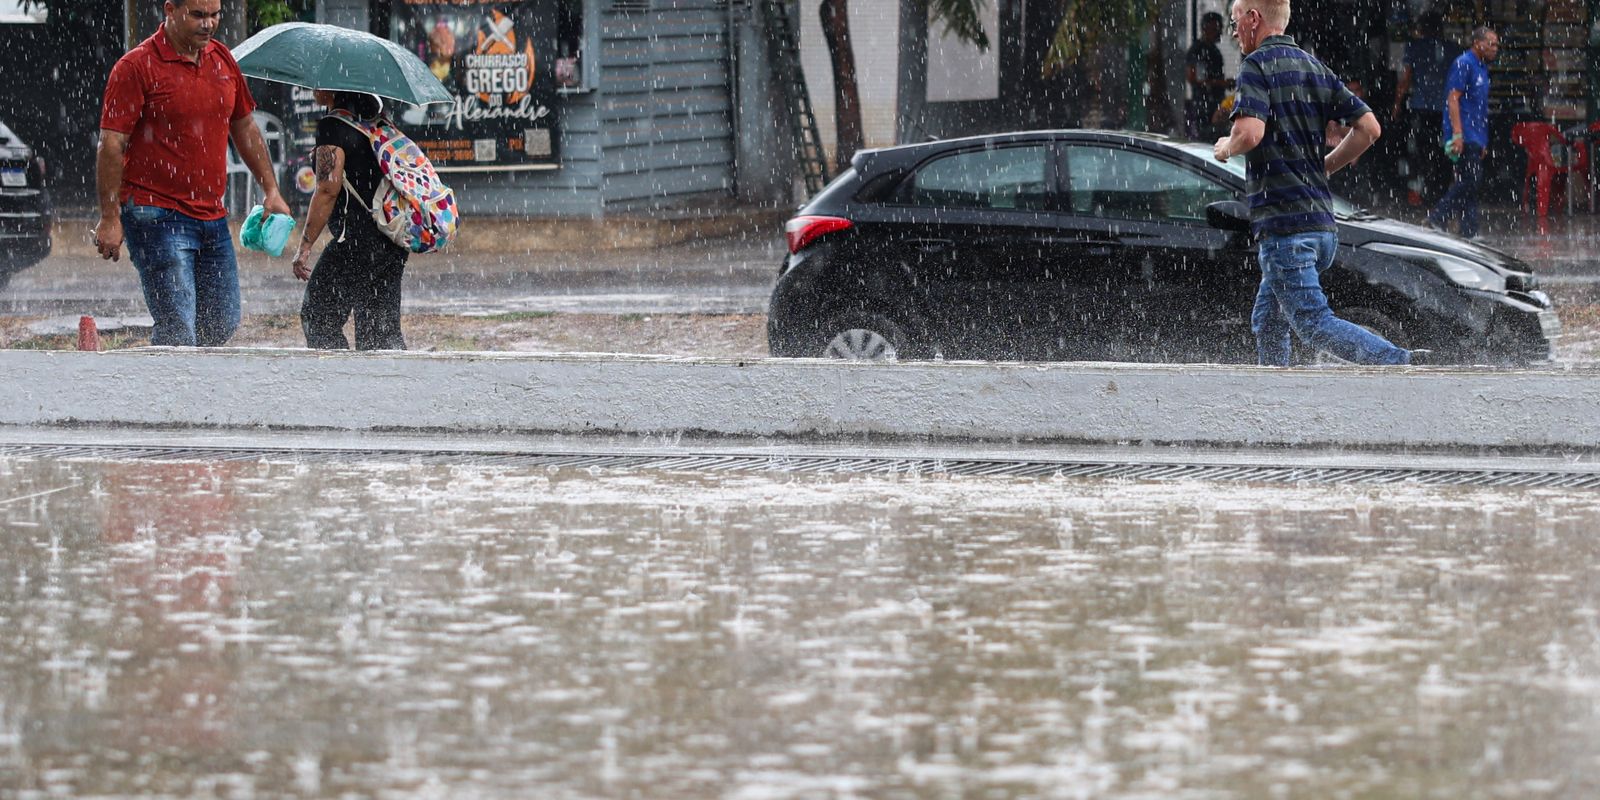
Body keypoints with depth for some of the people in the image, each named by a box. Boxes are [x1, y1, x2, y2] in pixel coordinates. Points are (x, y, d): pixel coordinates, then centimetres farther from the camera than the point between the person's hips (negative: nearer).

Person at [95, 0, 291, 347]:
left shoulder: (222, 60, 11)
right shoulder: (136, 67, -10)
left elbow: (245, 129, 23)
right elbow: (112, 145, -12)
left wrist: (272, 191, 18)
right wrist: (110, 218, -16)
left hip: (213, 218, 7)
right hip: (156, 217, -7)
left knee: (223, 325, 11)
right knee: (178, 331, -12)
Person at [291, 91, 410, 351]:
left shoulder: (333, 127, -11)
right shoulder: (378, 122, 14)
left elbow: (328, 190, -17)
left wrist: (304, 247, -16)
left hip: (358, 239, -9)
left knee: (317, 318, 0)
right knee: (382, 329, 11)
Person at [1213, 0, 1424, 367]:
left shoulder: (1257, 65, -8)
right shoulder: (1315, 68, 16)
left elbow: (1250, 133, -23)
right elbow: (1369, 127, 12)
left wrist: (1227, 148, -1)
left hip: (1284, 223, -9)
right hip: (1324, 223, 9)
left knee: (1314, 324, -12)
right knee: (1267, 322, 18)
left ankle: (1401, 363, -27)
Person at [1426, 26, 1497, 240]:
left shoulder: (1482, 68, 20)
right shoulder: (1463, 64, -8)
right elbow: (1453, 99, -15)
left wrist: (1483, 142, 23)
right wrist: (1457, 134, -22)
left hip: (1475, 138, 9)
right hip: (1465, 136, -9)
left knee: (1470, 182, 6)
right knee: (1469, 179, -15)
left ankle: (1470, 232, 5)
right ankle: (1438, 217, -9)